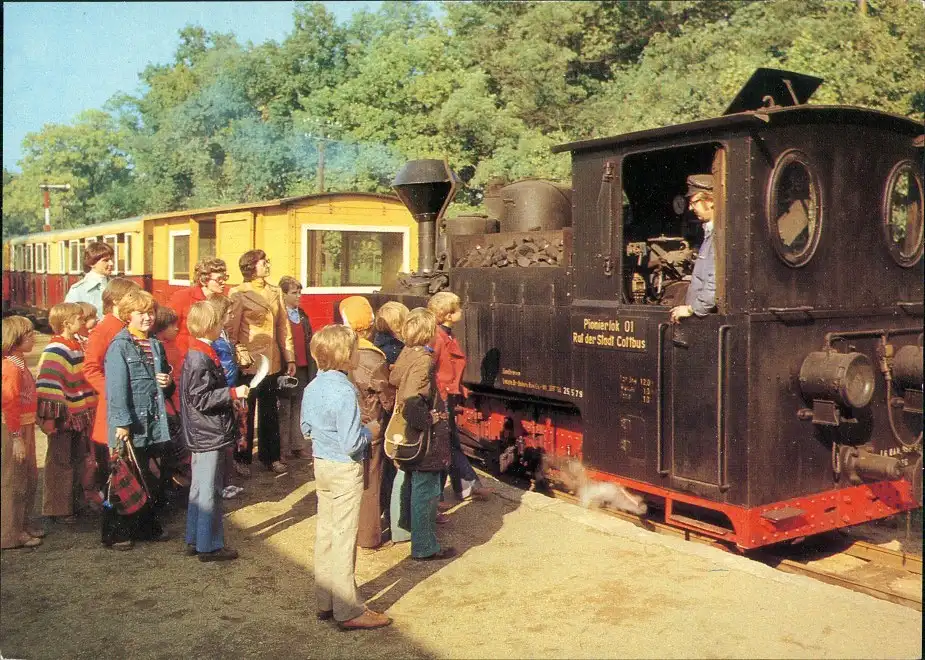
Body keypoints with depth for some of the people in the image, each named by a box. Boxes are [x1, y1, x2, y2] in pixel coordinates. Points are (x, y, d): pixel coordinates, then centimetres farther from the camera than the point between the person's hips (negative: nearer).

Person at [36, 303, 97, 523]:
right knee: (61, 463, 2)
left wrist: (88, 410, 23)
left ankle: (70, 502, 29)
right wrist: (48, 416, -25)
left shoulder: (77, 345, 11)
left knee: (78, 459, 16)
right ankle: (57, 509, 13)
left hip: (79, 415, 9)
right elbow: (48, 385, -23)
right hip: (63, 417, -9)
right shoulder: (56, 350, -17)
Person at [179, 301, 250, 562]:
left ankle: (195, 540, 27)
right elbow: (201, 399, -23)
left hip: (203, 434, 11)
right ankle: (209, 546, 7)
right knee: (209, 491, -2)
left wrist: (230, 394, 18)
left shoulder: (197, 354, 11)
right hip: (210, 435, -11)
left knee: (200, 489, 17)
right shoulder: (201, 359, -20)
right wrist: (233, 393, -21)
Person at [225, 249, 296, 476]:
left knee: (270, 412, 13)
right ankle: (242, 459, 18)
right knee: (246, 412, 6)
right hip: (249, 363, -5)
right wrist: (241, 356, -18)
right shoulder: (239, 294, -6)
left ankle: (270, 456, 25)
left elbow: (283, 326, 12)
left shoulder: (275, 292, 11)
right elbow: (230, 329, -10)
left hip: (272, 362, 5)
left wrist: (290, 357, 10)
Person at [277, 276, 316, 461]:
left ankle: (296, 446, 19)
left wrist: (312, 368, 10)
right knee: (284, 411, 3)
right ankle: (283, 448, 11)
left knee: (298, 410, 12)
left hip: (303, 369, 6)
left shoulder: (303, 316, 14)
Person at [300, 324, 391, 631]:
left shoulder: (312, 388, 2)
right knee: (344, 539, 0)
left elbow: (306, 427, 14)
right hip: (345, 470, -8)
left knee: (325, 534, 16)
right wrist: (367, 432, -7)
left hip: (321, 464, 8)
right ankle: (347, 611, 10)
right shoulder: (344, 391, -23)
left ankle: (325, 602, 28)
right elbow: (351, 444, -24)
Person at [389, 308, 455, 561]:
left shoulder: (406, 353, 1)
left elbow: (393, 380, 8)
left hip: (405, 434, 9)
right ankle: (425, 547, 11)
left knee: (407, 482, 24)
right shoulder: (423, 360, -23)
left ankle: (402, 529, 40)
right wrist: (427, 421, -19)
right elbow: (412, 399, -32)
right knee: (426, 490, 1)